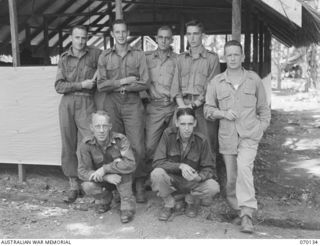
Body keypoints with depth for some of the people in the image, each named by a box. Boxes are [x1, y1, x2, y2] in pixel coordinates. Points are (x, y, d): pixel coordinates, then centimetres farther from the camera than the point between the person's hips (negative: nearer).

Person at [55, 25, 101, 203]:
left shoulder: (95, 54, 4)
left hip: (87, 103, -3)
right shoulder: (64, 58, 10)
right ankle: (74, 185, 14)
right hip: (67, 103, 3)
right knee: (68, 146, 4)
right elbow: (59, 86, 3)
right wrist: (81, 84, -8)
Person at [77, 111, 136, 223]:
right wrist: (106, 177, -35)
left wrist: (105, 169, -36)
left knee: (121, 165, -33)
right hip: (103, 180, 2)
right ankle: (105, 199, 7)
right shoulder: (86, 144, -18)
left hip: (123, 180, -1)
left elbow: (131, 164, -32)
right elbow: (82, 171, -20)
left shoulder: (120, 139, -23)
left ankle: (127, 205, -17)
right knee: (87, 186, -28)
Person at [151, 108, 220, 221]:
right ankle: (169, 204, -1)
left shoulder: (201, 140, -14)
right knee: (156, 174, -33)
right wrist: (180, 166, -34)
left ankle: (191, 200, 9)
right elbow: (158, 162, -20)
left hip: (192, 182, 1)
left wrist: (199, 177, -32)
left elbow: (209, 168, -9)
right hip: (171, 179, 0)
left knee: (214, 187, -27)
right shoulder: (168, 134, -16)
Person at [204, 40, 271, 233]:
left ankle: (247, 213, -20)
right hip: (227, 135, 2)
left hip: (249, 134, -2)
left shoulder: (254, 79, 5)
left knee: (244, 167, -23)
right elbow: (208, 109, 10)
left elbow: (263, 107, 14)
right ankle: (234, 204, 31)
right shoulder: (216, 82, 5)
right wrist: (223, 113, -8)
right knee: (231, 176, 7)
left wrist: (262, 127, 4)